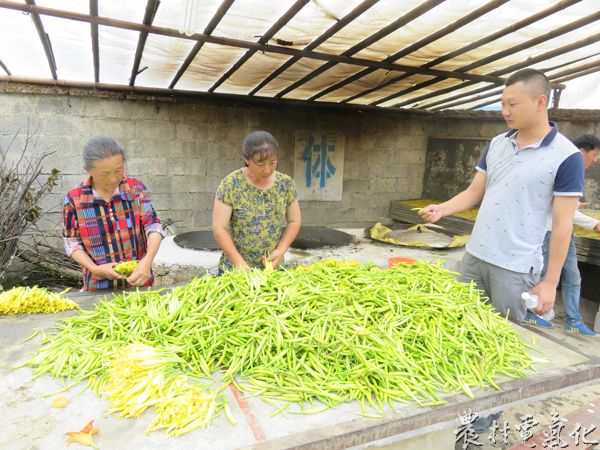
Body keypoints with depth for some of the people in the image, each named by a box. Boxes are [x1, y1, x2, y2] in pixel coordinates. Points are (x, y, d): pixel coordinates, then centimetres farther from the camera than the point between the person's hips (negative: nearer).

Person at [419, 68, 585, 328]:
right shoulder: (496, 144, 7)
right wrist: (441, 209, -8)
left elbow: (562, 224, -10)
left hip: (516, 268, -5)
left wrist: (550, 281, -10)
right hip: (474, 256, 5)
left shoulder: (566, 156, -10)